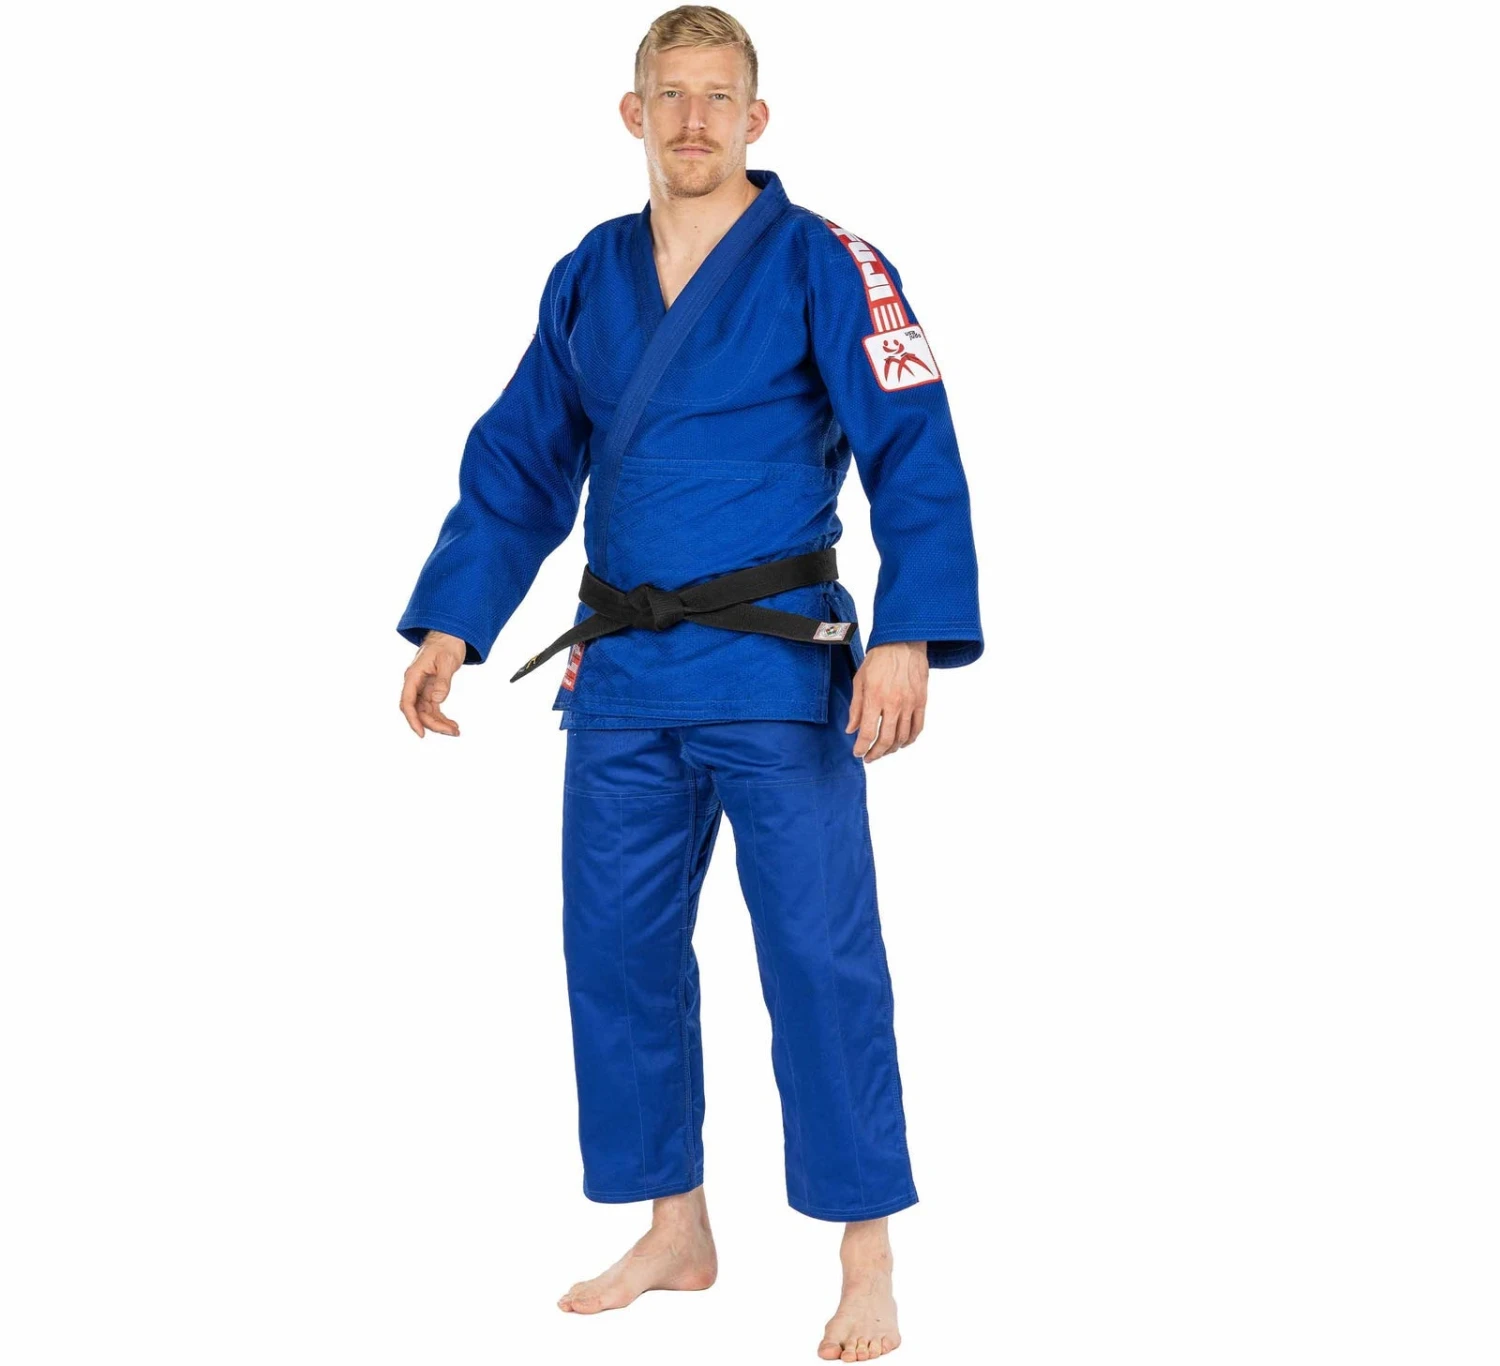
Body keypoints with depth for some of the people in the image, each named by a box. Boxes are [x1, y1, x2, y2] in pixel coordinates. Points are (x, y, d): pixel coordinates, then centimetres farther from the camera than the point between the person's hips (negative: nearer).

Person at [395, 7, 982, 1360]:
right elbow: (518, 465, 13)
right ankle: (674, 1235, 26)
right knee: (619, 951, 10)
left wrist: (909, 638, -23)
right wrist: (453, 622, 4)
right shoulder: (586, 279, 10)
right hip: (621, 674, 6)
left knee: (821, 956, -5)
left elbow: (916, 461, -13)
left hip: (777, 664, -5)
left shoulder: (823, 266, -6)